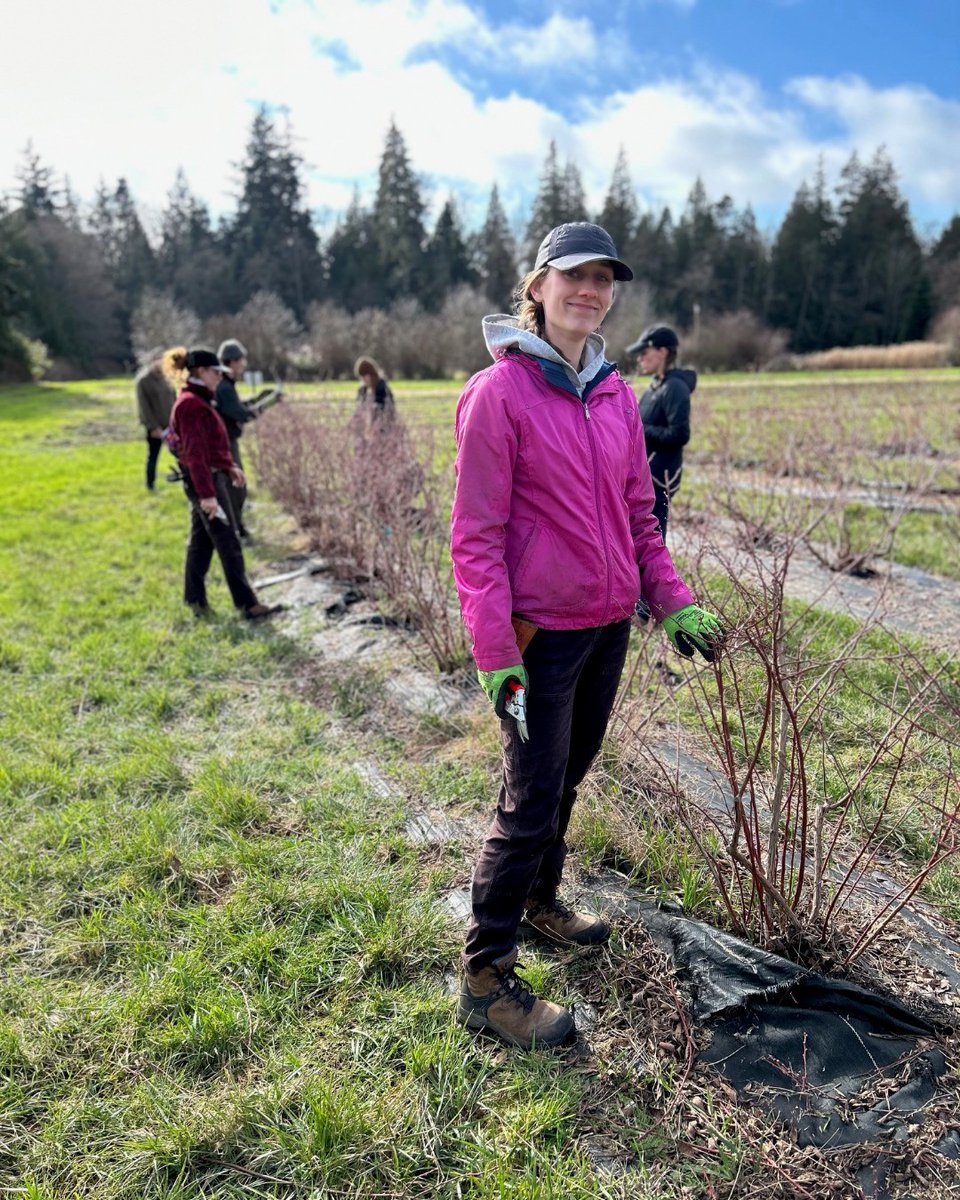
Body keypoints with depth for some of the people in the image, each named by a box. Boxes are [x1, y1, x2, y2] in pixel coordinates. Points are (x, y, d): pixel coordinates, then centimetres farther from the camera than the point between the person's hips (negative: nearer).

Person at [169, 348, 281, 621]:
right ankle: (248, 604, 0)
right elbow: (195, 453, -23)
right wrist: (207, 494, -26)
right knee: (229, 543, -6)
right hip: (205, 480, -10)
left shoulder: (198, 401, 13)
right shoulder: (191, 404, -18)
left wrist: (230, 466, 20)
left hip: (211, 475, 10)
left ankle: (196, 601, 22)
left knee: (201, 541, 14)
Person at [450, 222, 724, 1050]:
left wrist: (675, 604, 8)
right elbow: (476, 536, -14)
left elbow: (638, 512, 14)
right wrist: (495, 656, -18)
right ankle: (485, 980, 14)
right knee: (532, 801, -2)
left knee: (568, 775, 20)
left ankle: (540, 900, 42)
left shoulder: (616, 393, 8)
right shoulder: (500, 392, -11)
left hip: (610, 623, 7)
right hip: (542, 631, -6)